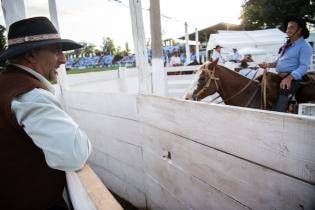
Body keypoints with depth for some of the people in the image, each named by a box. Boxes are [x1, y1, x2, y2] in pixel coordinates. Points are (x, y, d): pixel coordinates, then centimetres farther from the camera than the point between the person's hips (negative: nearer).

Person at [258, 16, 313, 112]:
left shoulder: (305, 46, -6)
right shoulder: (287, 44, 19)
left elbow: (304, 67, -17)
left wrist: (289, 77, -33)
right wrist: (269, 65, 5)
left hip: (292, 79, -8)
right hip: (279, 77, 9)